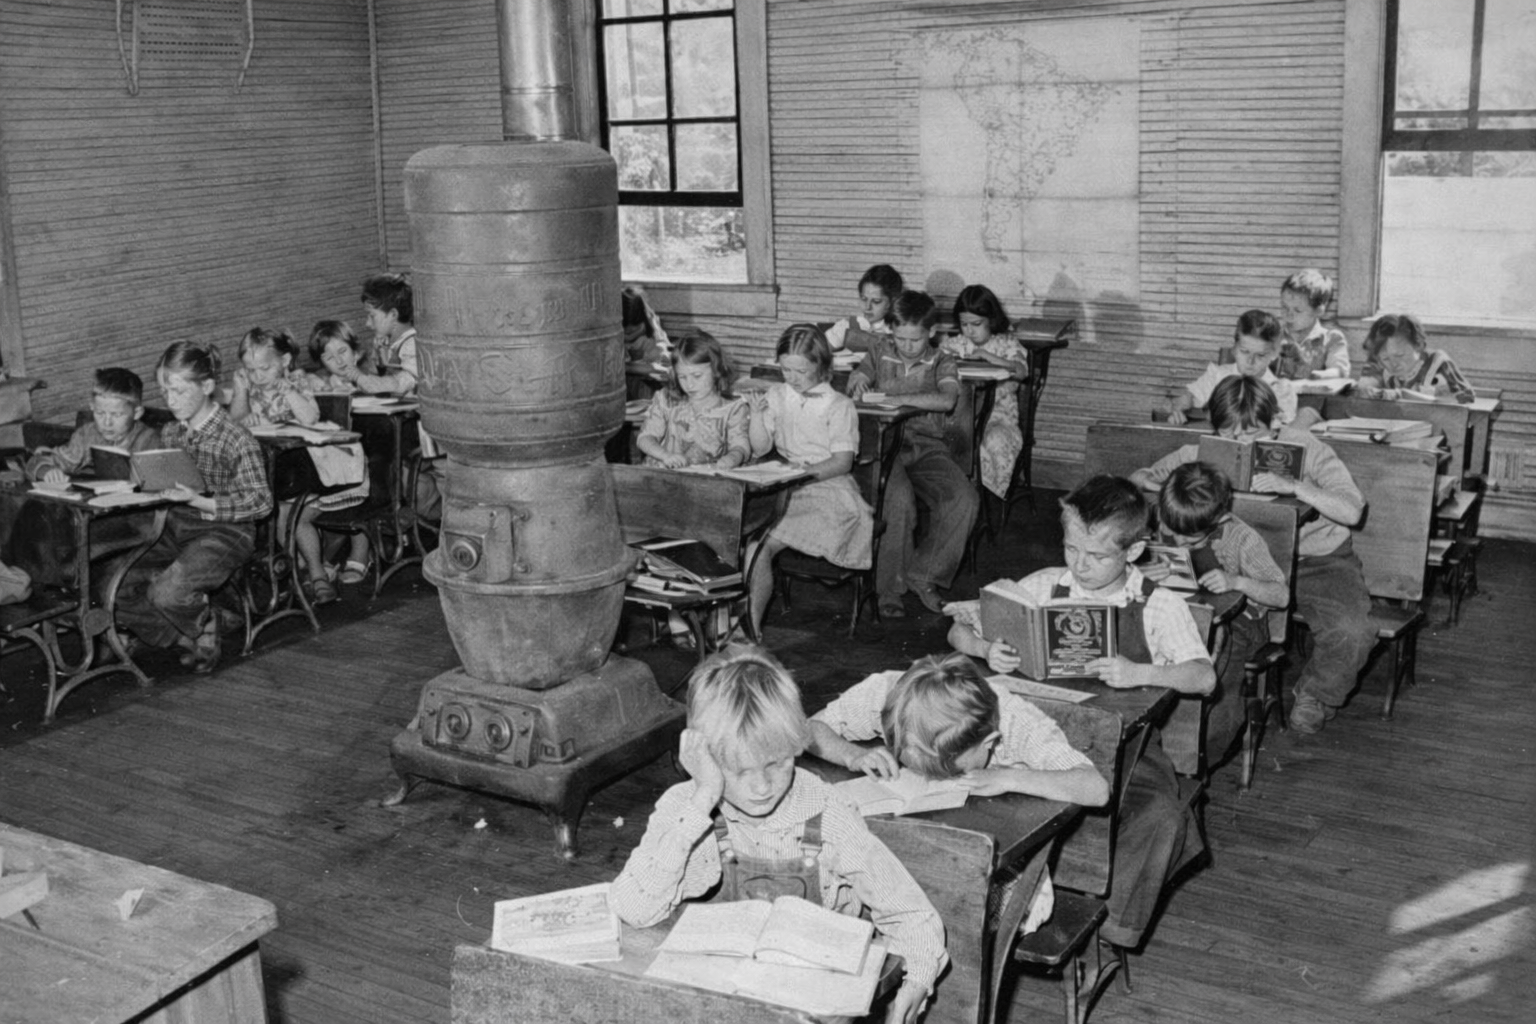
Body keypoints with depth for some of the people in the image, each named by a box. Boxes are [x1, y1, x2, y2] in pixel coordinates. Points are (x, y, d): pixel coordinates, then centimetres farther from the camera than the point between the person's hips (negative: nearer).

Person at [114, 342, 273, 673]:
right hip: (175, 529, 7)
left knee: (167, 593, -30)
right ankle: (186, 639, 10)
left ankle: (206, 632, 4)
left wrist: (201, 502, -27)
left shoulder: (235, 439, -14)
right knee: (116, 590, -11)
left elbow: (261, 501, -17)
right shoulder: (169, 435, 8)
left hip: (223, 532, -7)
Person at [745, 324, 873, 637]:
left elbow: (843, 462, -8)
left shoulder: (839, 406, 0)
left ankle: (752, 627, -24)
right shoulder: (776, 396, 13)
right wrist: (756, 414, -5)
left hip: (827, 487, -5)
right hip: (784, 489, 5)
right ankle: (749, 627, -20)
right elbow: (759, 448, 11)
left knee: (763, 543, -28)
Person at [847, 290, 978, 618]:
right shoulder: (879, 351, 15)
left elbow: (946, 399, -10)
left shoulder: (941, 361, 9)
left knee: (965, 499, -24)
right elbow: (854, 384, 8)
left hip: (927, 446, 1)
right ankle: (890, 588, -17)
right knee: (899, 499, -33)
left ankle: (924, 575, -7)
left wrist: (899, 398, -19)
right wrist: (857, 385, -17)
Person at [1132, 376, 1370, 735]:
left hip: (1319, 560, -2)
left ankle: (1316, 693, 8)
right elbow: (1140, 477, -3)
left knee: (1351, 632, -29)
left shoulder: (1305, 447, -14)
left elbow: (1352, 511, -24)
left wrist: (1294, 486, -39)